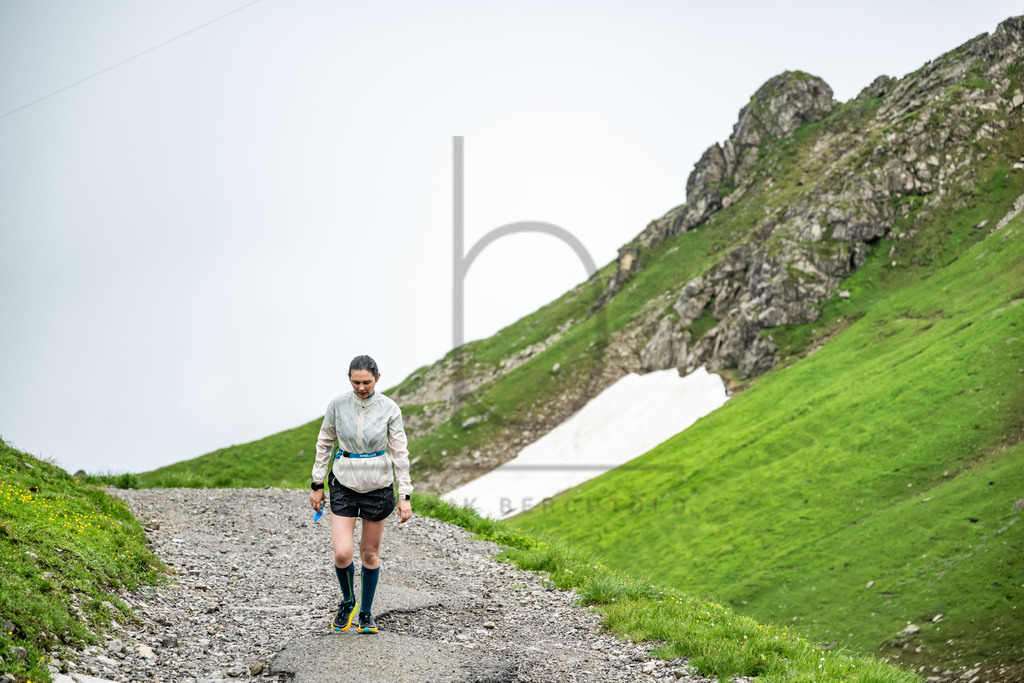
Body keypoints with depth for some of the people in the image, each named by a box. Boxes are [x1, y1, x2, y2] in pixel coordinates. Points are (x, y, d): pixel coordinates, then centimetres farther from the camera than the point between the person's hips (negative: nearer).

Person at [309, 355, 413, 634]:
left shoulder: (389, 409, -9)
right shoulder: (337, 405, -6)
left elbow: (399, 453, -6)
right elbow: (325, 444, 5)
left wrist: (404, 495, -9)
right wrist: (317, 485, 5)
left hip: (377, 485, 0)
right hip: (344, 484, 0)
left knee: (370, 554, 8)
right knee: (342, 553, -9)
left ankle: (366, 613, 26)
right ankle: (348, 602, 19)